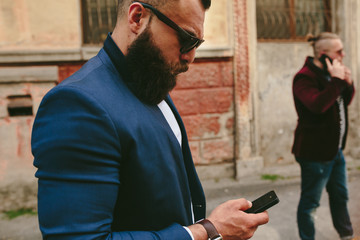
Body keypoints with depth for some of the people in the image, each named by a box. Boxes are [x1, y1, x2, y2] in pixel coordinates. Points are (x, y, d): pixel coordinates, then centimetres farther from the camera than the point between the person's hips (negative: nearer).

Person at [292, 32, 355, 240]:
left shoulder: (328, 73, 11)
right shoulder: (305, 77, -18)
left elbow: (346, 101, 18)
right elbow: (318, 105, -33)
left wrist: (348, 82, -1)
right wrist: (336, 80, -26)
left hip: (335, 148, 10)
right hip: (314, 151, -10)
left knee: (340, 195, 23)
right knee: (310, 202, 5)